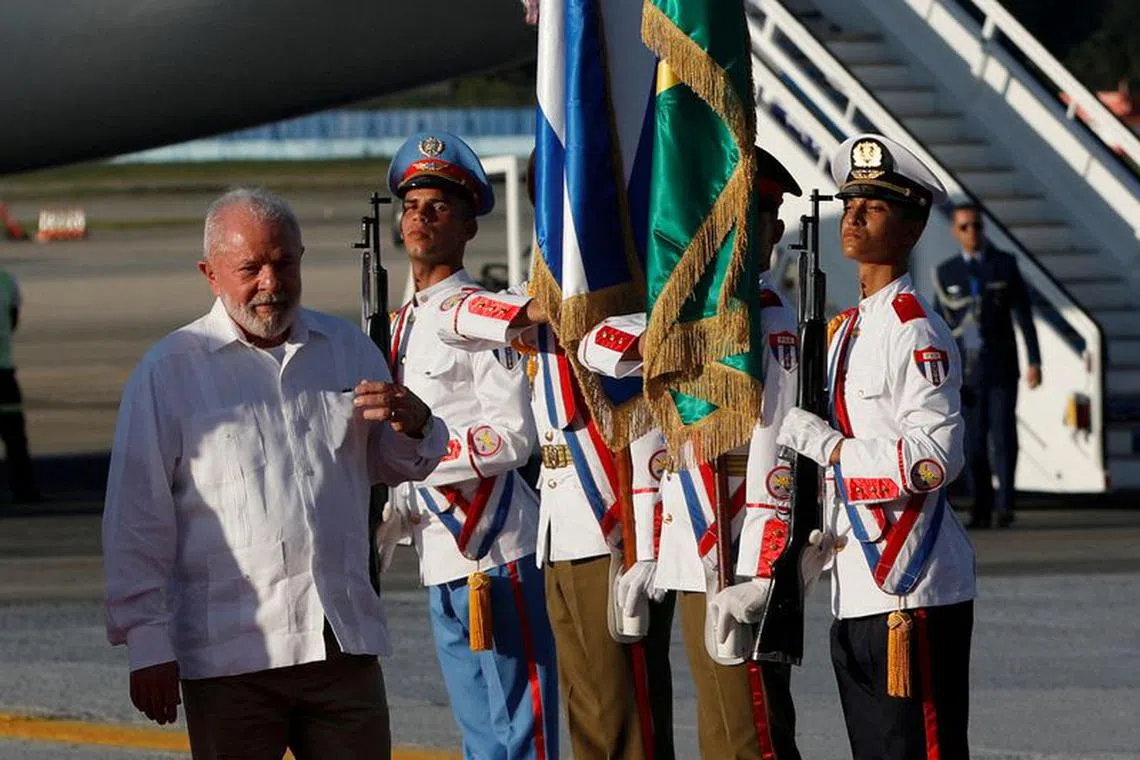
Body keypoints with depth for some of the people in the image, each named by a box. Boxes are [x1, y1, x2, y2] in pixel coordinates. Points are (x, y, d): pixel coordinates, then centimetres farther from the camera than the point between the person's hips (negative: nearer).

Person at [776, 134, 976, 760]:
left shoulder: (915, 332, -12)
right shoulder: (847, 329, 16)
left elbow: (933, 460, -21)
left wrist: (818, 441, -17)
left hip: (912, 590, -10)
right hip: (857, 590, 10)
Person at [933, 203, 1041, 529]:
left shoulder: (1005, 264, 2)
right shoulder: (946, 273, 6)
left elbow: (1024, 315, 2)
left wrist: (1034, 361, -5)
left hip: (1001, 368, -1)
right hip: (966, 372, 1)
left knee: (1003, 437, -9)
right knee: (973, 443, 0)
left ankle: (1004, 504, -1)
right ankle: (982, 509, 9)